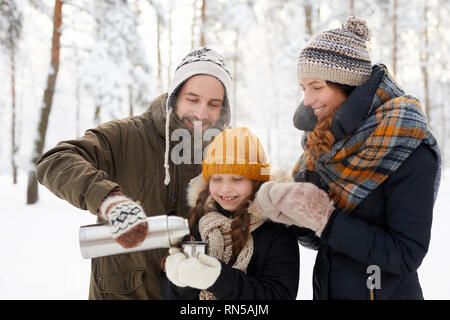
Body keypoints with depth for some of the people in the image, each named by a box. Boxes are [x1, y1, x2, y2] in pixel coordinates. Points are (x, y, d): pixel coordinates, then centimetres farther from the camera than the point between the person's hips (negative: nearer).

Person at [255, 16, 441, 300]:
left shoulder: (407, 149, -20)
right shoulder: (325, 143, -1)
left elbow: (407, 255, -22)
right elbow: (319, 240, 3)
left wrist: (325, 222, -26)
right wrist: (284, 205, -16)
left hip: (387, 291, -6)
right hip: (325, 289, 6)